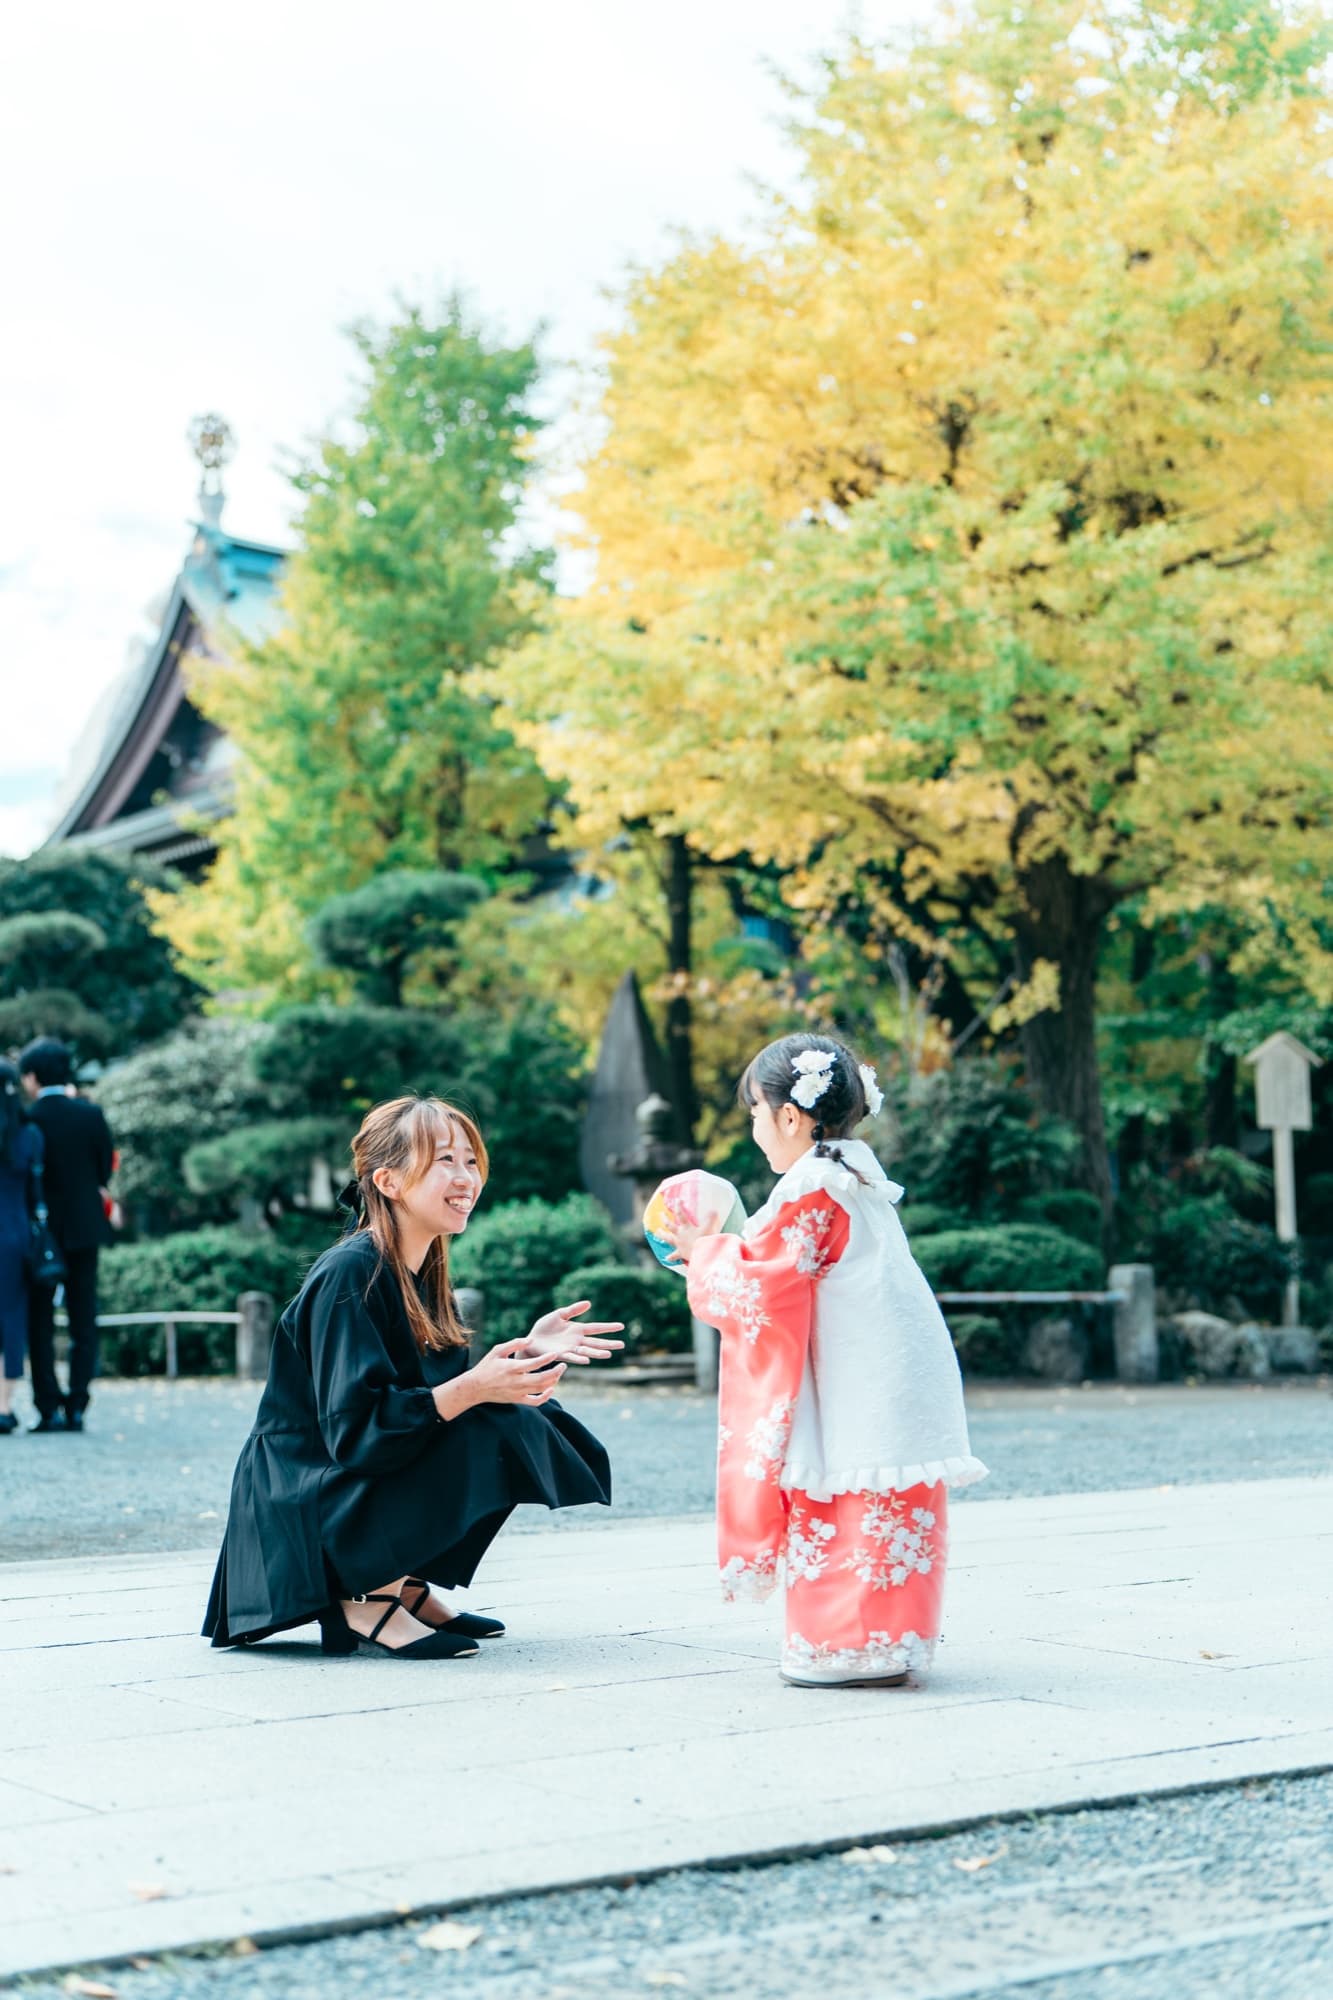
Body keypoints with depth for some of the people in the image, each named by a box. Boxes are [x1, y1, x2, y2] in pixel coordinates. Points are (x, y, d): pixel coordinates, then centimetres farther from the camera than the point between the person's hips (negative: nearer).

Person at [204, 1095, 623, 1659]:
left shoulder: (423, 1274, 6)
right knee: (488, 1439, -25)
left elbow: (447, 1394, 8)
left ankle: (406, 1583, 5)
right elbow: (354, 1429, -27)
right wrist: (472, 1388, -34)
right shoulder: (350, 1275, -21)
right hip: (299, 1507, -9)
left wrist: (529, 1350, -5)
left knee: (526, 1425, 0)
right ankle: (366, 1599, -12)